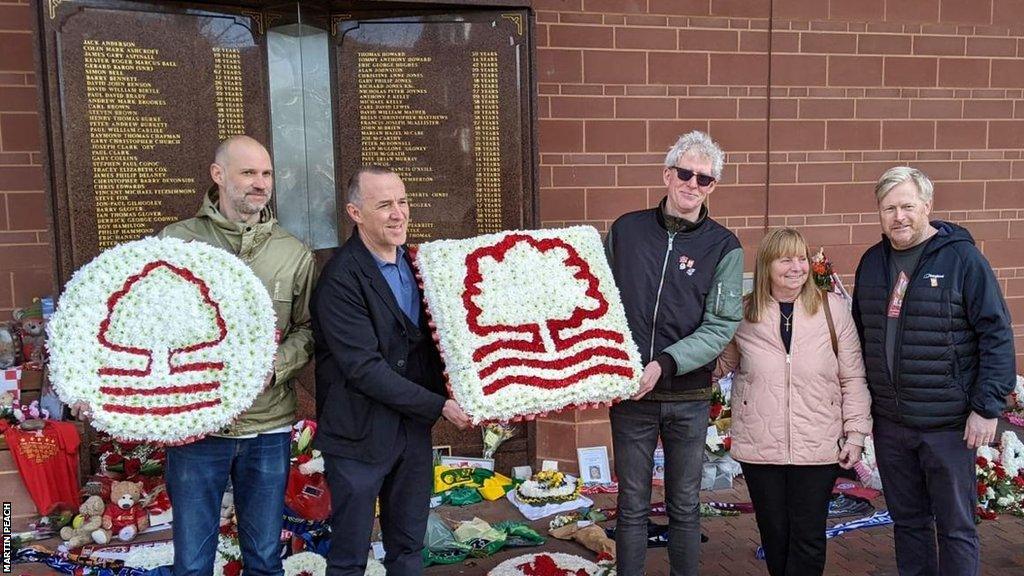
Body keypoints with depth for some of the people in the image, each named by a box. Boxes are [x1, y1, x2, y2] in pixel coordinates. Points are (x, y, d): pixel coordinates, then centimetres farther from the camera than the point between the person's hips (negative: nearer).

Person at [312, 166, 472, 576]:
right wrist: (439, 405, -19)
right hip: (361, 434, -6)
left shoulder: (414, 263, 5)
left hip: (413, 428, 6)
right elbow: (364, 368, -22)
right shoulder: (340, 279, -18)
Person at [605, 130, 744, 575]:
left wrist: (664, 364, -20)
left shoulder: (723, 246, -3)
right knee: (632, 506, 11)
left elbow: (721, 325, -9)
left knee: (685, 506, 13)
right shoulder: (625, 230, 2)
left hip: (688, 396, -1)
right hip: (629, 393, 1)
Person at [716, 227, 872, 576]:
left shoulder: (833, 309, -1)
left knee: (808, 538, 5)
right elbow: (719, 363, 14)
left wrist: (855, 434, -1)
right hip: (759, 448, 1)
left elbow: (853, 378, 2)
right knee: (774, 535, 12)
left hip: (818, 448, -1)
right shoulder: (742, 313, 0)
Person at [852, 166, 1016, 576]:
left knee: (955, 527, 7)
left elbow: (997, 334, -10)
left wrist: (987, 406, -14)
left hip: (949, 424, -5)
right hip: (889, 423, 5)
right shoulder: (872, 262, 7)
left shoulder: (962, 258, -9)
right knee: (907, 521, 17)